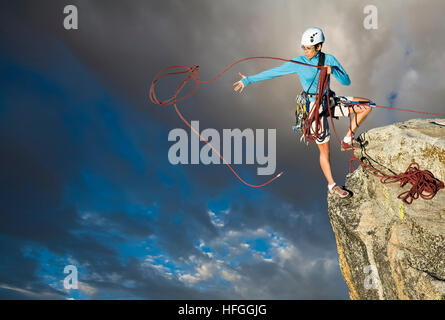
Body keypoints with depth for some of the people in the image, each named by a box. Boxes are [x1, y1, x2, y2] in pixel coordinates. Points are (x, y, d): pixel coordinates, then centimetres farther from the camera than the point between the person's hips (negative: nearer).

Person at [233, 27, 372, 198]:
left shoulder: (329, 59, -5)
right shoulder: (298, 63, -13)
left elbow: (346, 81, -7)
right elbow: (273, 72, -8)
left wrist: (333, 70, -26)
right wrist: (248, 80, -6)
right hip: (314, 108, -4)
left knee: (366, 106, -3)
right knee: (324, 150, 2)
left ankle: (347, 140, 9)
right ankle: (332, 186, 20)